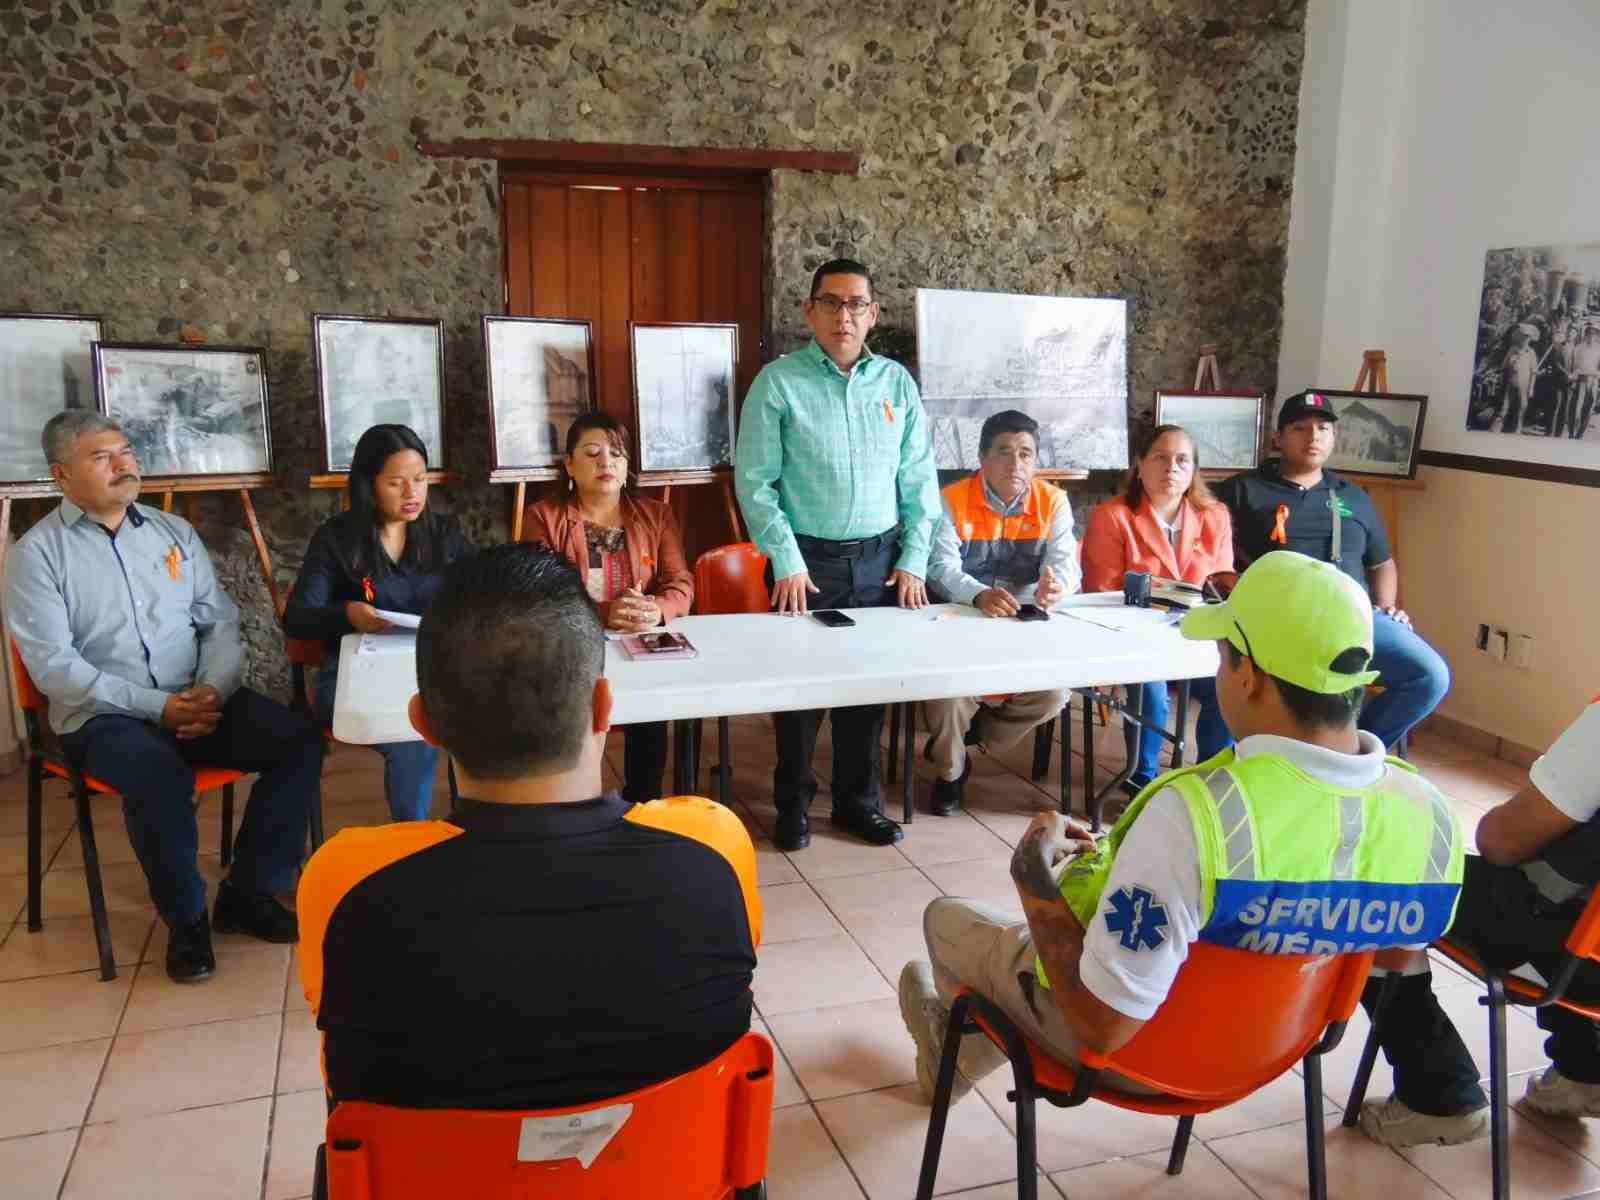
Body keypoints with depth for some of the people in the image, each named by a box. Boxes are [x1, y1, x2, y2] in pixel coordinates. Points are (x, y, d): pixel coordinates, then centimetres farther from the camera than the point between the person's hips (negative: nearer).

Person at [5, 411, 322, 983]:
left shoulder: (174, 530, 11)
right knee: (159, 776, -36)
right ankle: (186, 918, -10)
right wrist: (157, 707, -18)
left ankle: (248, 891, -2)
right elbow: (53, 665, -10)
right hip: (102, 716, -4)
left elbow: (221, 622, 10)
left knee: (299, 741, -18)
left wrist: (212, 689, -10)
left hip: (198, 699, 5)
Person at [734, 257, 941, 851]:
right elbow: (755, 480, -6)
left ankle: (859, 801, 25)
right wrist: (787, 562, -10)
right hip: (807, 558, -3)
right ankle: (793, 804, 21)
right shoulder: (778, 382, -4)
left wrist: (913, 560, 3)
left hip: (880, 558, 3)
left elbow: (919, 478, 9)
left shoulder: (897, 382, 7)